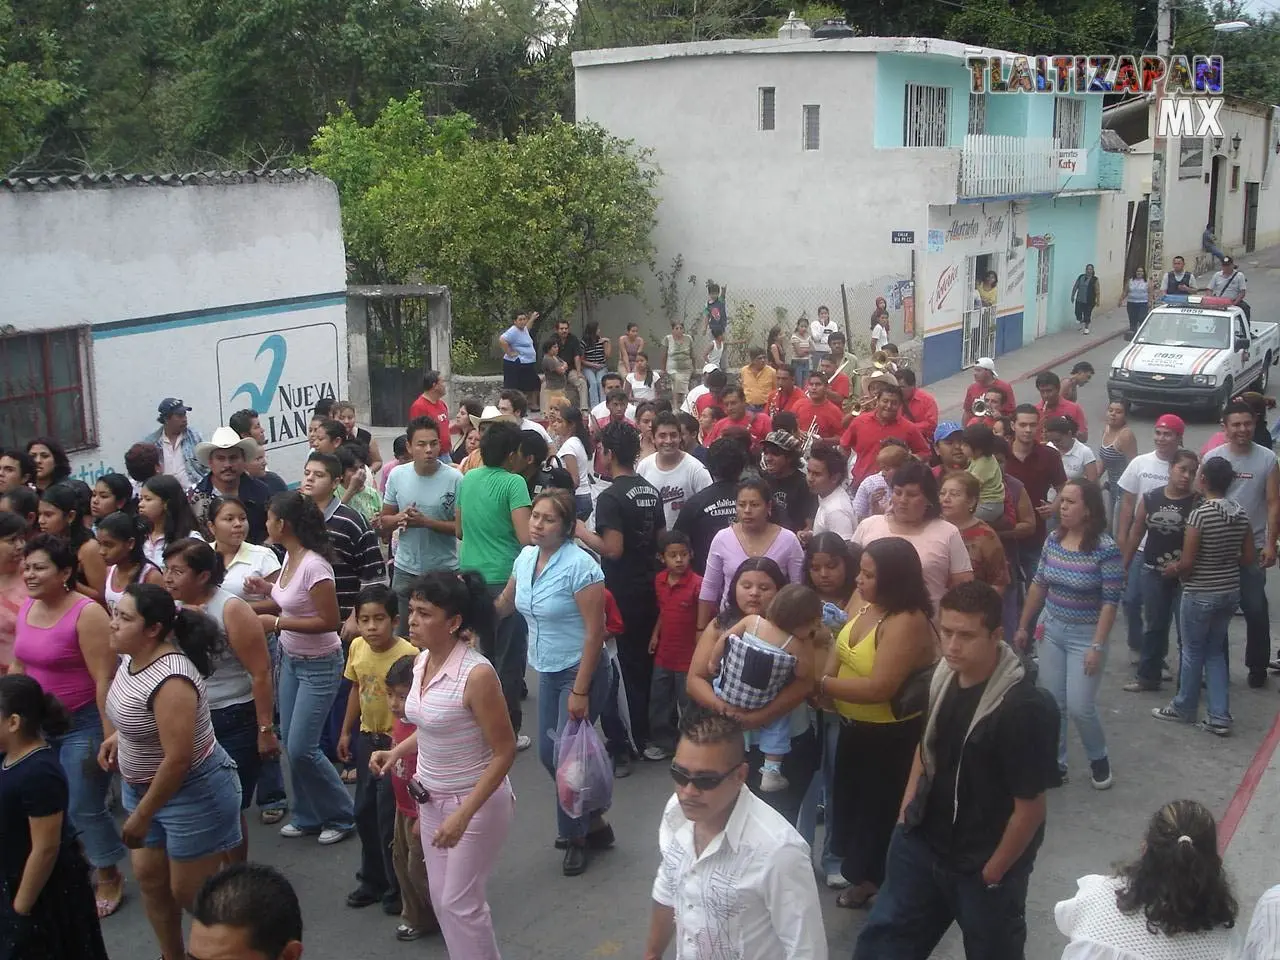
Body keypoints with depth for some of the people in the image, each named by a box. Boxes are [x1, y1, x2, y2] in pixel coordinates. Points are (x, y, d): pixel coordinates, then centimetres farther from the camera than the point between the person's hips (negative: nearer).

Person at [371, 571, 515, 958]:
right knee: (441, 897, 17)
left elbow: (505, 751, -22)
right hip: (431, 798, 8)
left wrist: (463, 814, -25)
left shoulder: (476, 674, -27)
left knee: (459, 902, 4)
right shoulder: (422, 661, -2)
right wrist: (396, 752, 0)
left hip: (477, 801, -8)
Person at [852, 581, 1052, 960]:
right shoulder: (942, 676, -7)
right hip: (922, 843, 6)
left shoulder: (1021, 709, -27)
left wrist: (993, 872, -11)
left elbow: (1030, 806, -20)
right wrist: (907, 808, 7)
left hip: (981, 865, -6)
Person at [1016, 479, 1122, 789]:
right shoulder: (1053, 539, -1)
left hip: (1085, 634, -5)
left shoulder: (1105, 548, -18)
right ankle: (1055, 763, 23)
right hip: (1052, 629, 5)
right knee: (1051, 702, 9)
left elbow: (1110, 601, -16)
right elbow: (1038, 585, 9)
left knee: (1079, 707, -3)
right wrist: (1023, 626, 12)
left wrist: (1097, 646, -18)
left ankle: (1099, 759, 25)